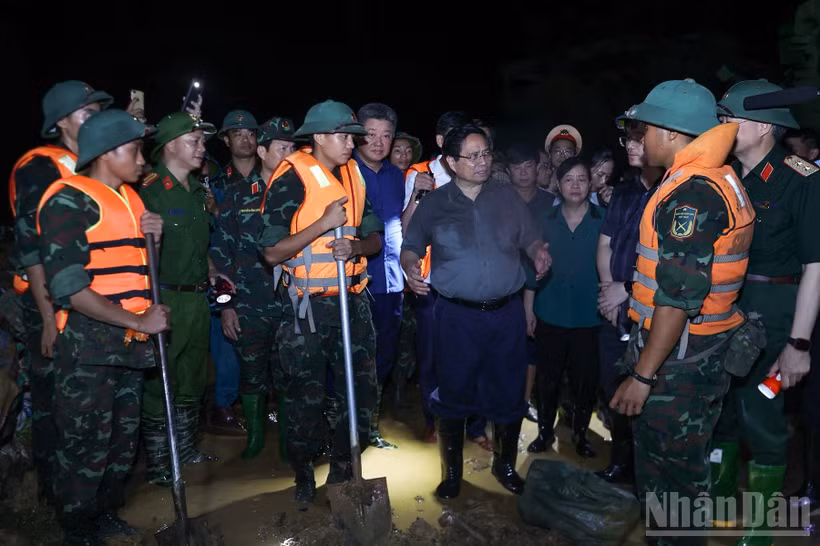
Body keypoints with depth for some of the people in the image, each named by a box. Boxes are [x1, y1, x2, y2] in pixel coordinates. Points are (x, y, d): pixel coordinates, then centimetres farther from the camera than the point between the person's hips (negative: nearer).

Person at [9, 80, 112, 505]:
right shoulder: (37, 168, -10)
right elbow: (31, 247, -14)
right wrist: (48, 317, -17)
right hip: (50, 302, -6)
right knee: (51, 397, 6)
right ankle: (53, 491, 23)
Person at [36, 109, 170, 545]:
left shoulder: (130, 198, 13)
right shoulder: (69, 199, -12)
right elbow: (68, 286, -20)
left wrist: (152, 238, 2)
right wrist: (138, 320, -19)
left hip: (130, 344, 8)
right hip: (88, 348, -8)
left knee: (124, 438, 18)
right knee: (85, 446, 3)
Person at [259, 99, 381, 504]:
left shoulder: (354, 174, 8)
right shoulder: (291, 178, -10)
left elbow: (374, 238, 10)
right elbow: (272, 252, -14)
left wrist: (354, 247, -13)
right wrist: (324, 223, -20)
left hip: (352, 299, 6)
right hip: (308, 304, -5)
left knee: (362, 388, 9)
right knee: (305, 395, 7)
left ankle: (343, 467, 31)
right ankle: (303, 473, 31)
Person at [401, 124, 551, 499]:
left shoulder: (508, 198, 6)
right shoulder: (434, 203, 2)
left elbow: (530, 239, 12)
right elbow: (410, 247, 6)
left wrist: (538, 253, -11)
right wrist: (410, 267, -15)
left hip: (506, 312, 2)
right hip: (456, 315, -1)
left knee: (508, 393, 11)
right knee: (454, 393, 8)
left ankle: (505, 464, 35)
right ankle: (452, 471, 29)